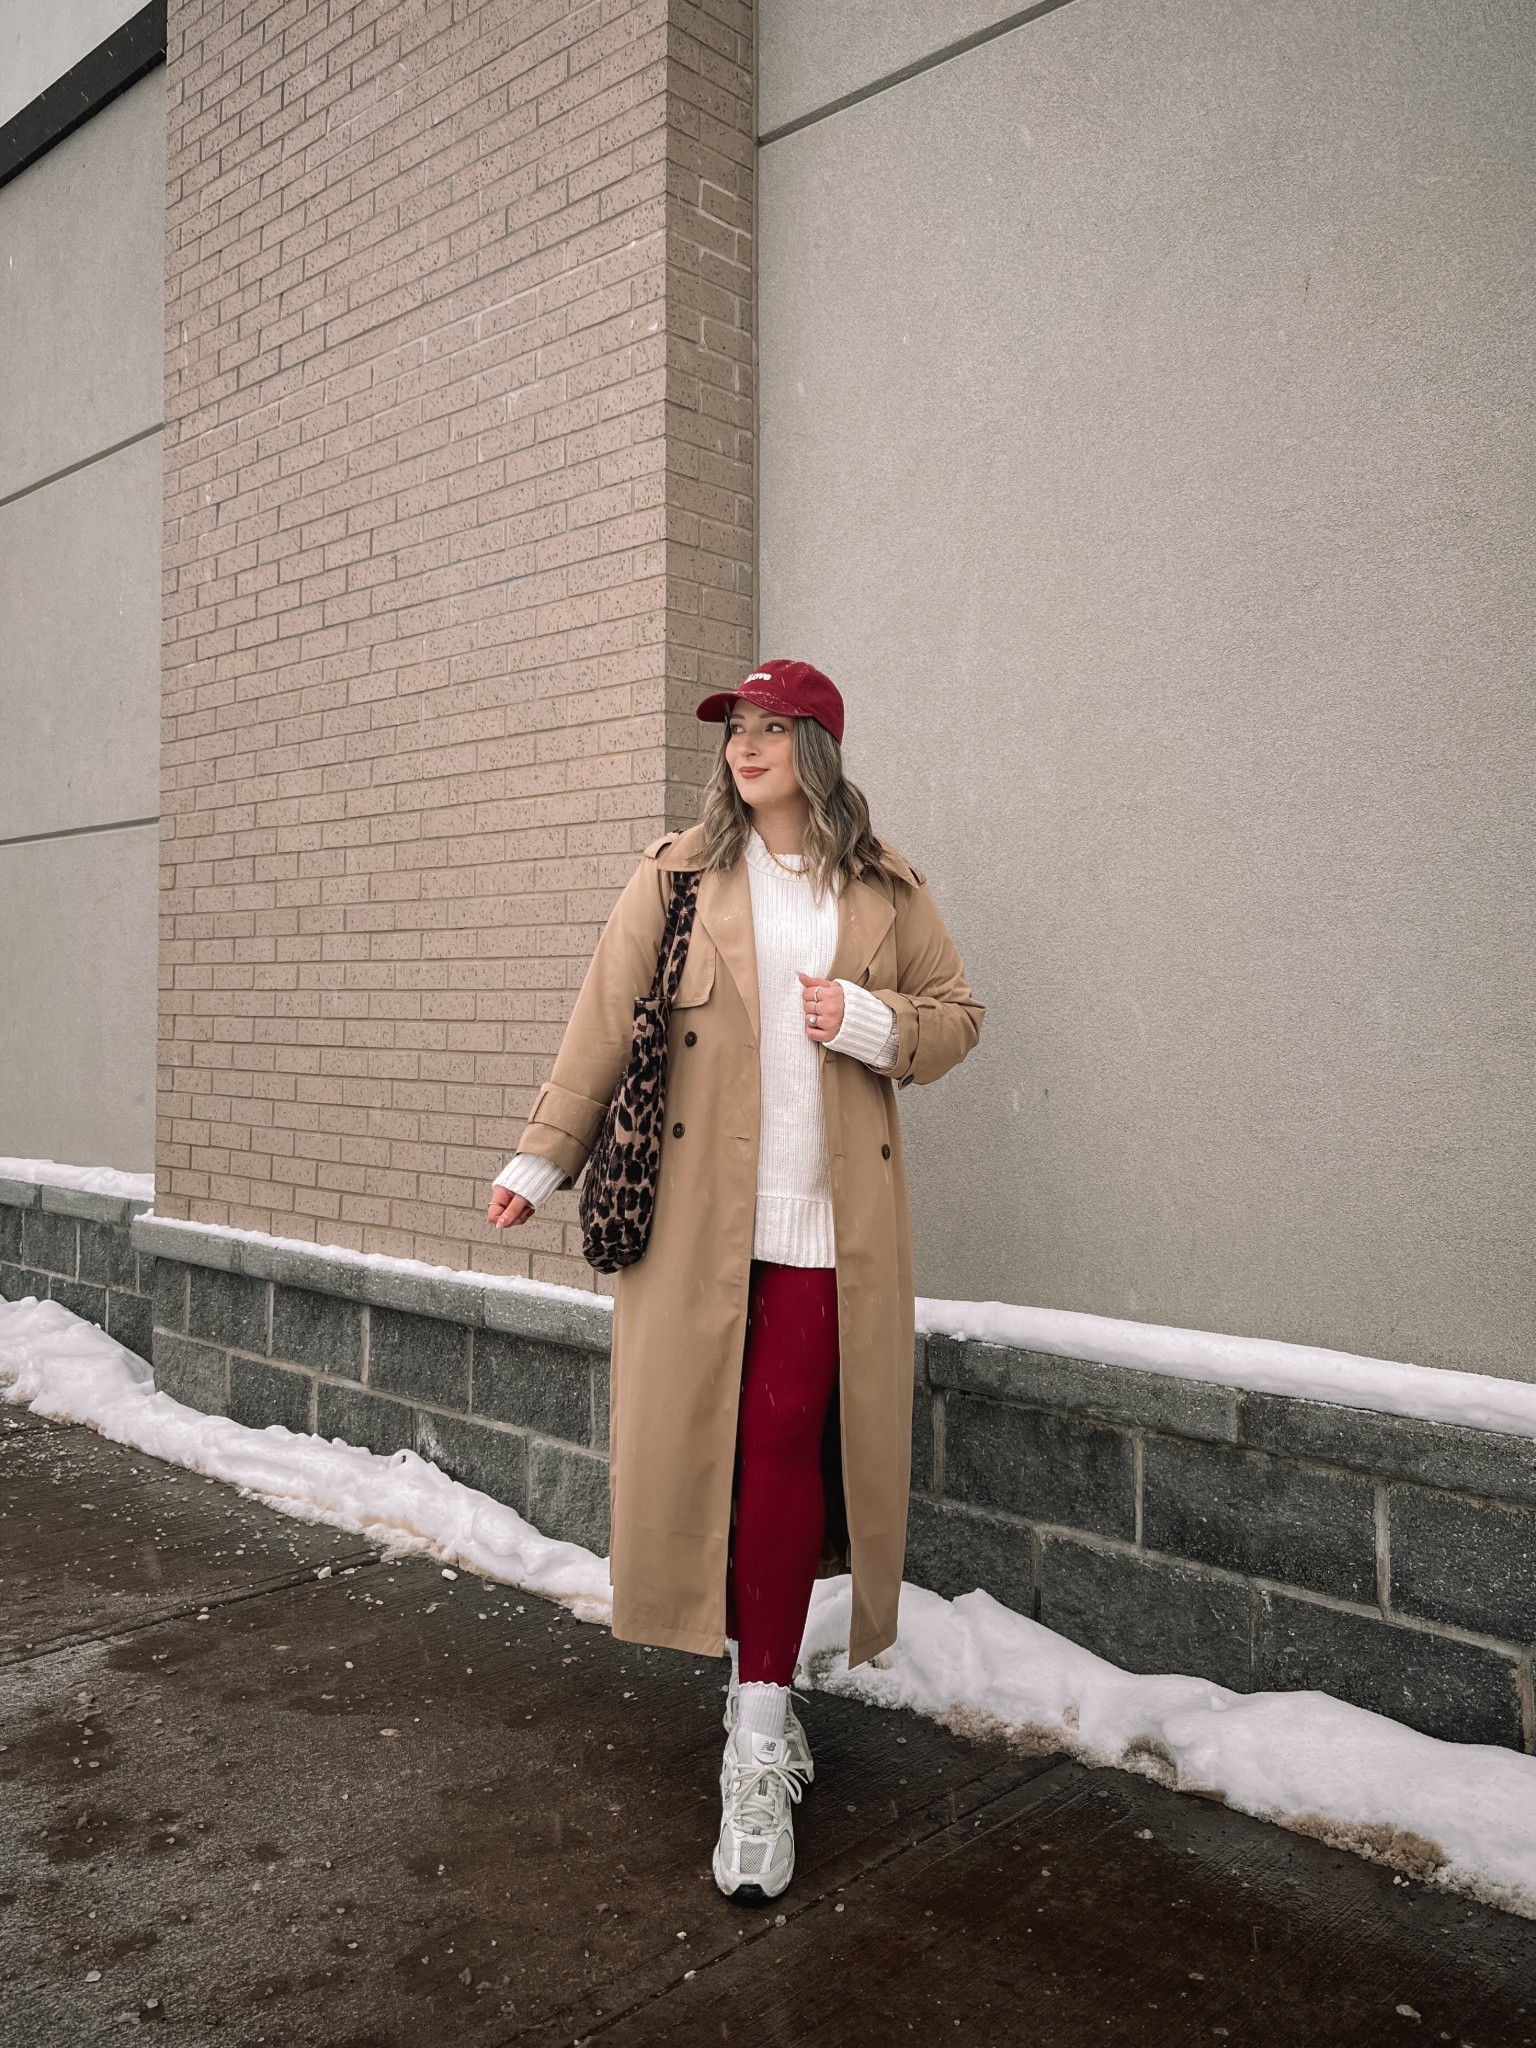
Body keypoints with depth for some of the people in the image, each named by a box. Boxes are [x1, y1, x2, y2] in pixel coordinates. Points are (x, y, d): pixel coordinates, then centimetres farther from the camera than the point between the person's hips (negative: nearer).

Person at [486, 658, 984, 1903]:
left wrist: (870, 1023, -7)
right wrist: (543, 1157, 1)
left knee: (785, 1445, -4)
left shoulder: (885, 889, 10)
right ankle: (765, 1701, 23)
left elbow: (957, 1016, 13)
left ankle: (759, 1742, 7)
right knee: (709, 1442, 3)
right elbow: (606, 1021, 4)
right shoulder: (678, 875, 8)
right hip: (700, 1208, 1)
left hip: (827, 1218, 0)